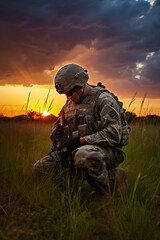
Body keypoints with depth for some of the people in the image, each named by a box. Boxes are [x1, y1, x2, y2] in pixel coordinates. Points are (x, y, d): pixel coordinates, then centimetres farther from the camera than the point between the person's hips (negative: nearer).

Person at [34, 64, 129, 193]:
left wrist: (79, 140, -24)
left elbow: (113, 135, -22)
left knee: (83, 155, -42)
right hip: (76, 150, 7)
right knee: (40, 167, -2)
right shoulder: (70, 102, 14)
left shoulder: (103, 99, -11)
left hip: (105, 150, -7)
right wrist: (56, 133, -1)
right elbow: (59, 124, 25)